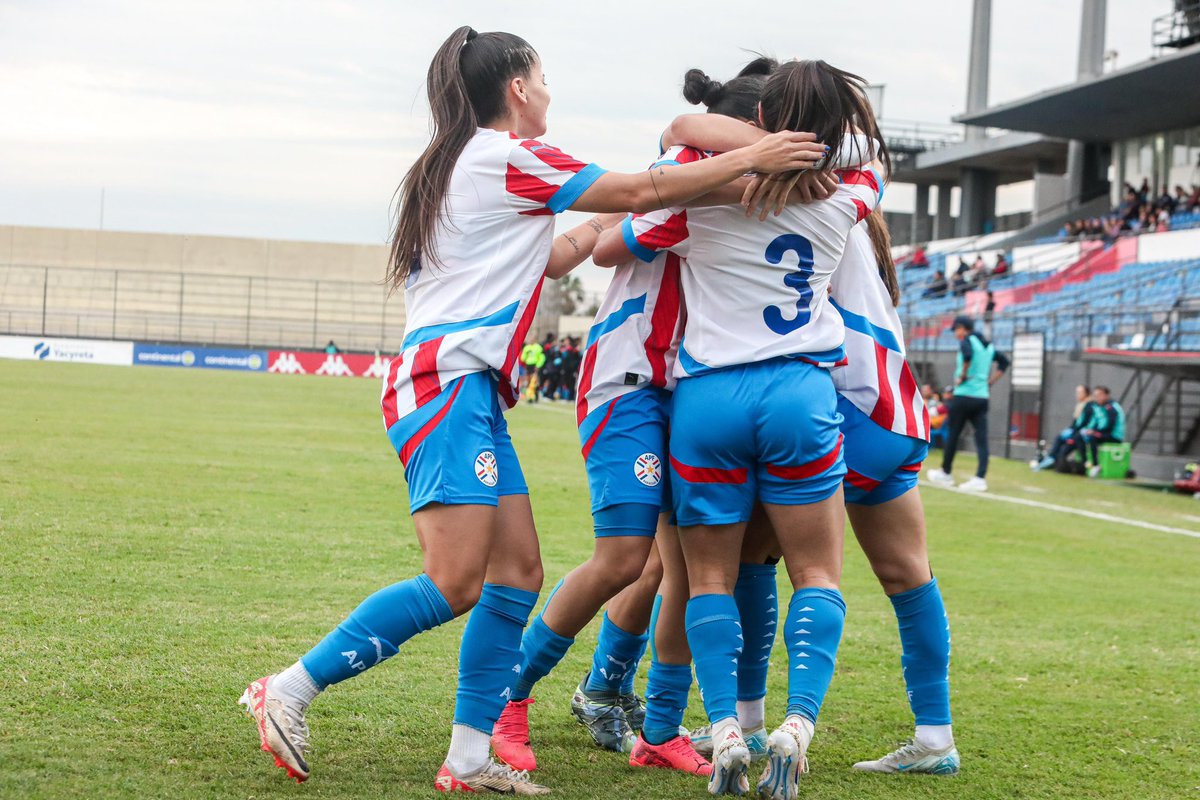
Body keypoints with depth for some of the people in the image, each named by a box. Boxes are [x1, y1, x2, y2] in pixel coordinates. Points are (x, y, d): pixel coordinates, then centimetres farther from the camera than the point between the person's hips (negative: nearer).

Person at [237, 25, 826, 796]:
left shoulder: (458, 167, 23)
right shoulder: (509, 156, -5)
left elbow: (551, 257, 34)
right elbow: (639, 190, -3)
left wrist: (608, 222, 32)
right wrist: (749, 158, 3)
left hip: (470, 390, 10)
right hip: (448, 380, -10)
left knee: (518, 572, 4)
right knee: (456, 582, -16)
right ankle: (289, 692, -12)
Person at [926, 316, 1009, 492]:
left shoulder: (967, 341, -6)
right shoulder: (988, 345, 15)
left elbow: (968, 355, -28)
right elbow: (1004, 361, 21)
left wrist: (962, 376, -16)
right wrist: (990, 382, 16)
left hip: (963, 395, -6)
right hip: (982, 397, 6)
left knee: (952, 435, 8)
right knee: (981, 439, -1)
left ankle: (945, 474, 19)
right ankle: (980, 478, -11)